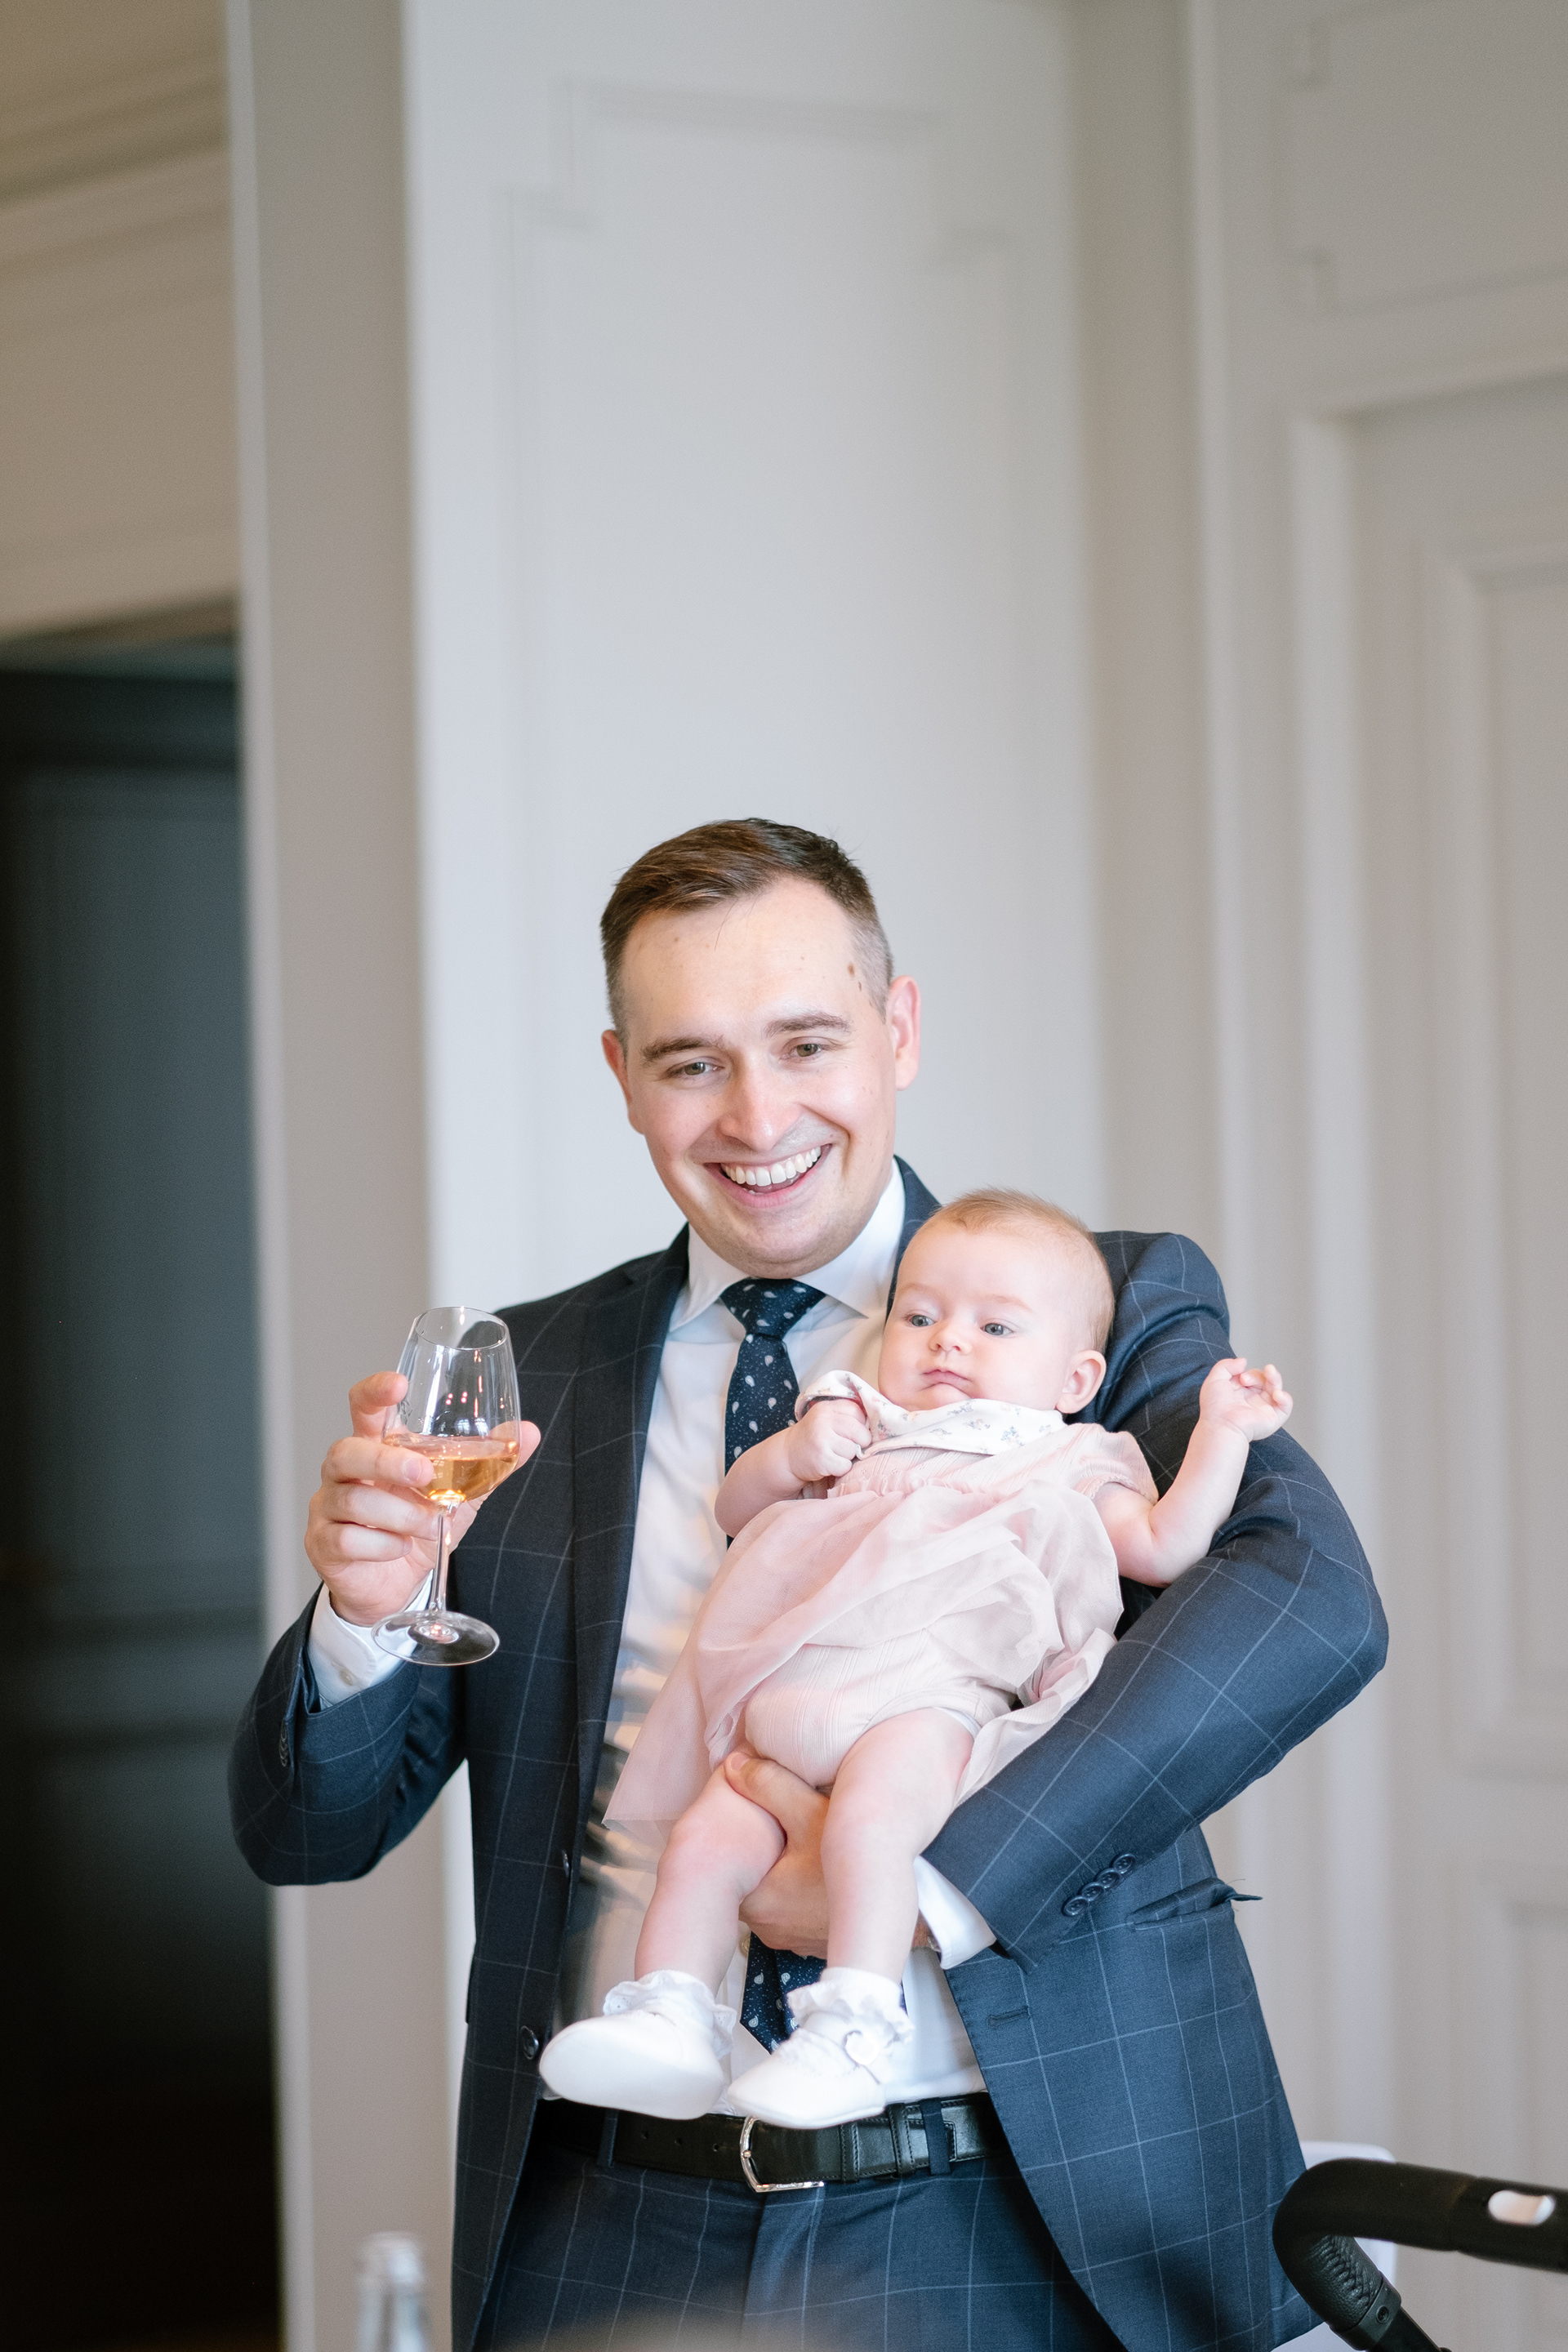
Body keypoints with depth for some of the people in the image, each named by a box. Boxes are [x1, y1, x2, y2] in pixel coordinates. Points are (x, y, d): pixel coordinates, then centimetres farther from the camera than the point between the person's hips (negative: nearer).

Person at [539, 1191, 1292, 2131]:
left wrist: (1221, 1435, 7)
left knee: (871, 1814, -35)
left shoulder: (1066, 1469, 25)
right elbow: (736, 1508, 33)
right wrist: (794, 1453, 13)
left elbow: (1165, 1548, 14)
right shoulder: (862, 1431, 34)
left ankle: (854, 2033, -38)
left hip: (932, 1698, -5)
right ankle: (671, 2018, -15)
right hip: (789, 1704, 5)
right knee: (707, 1834, -18)